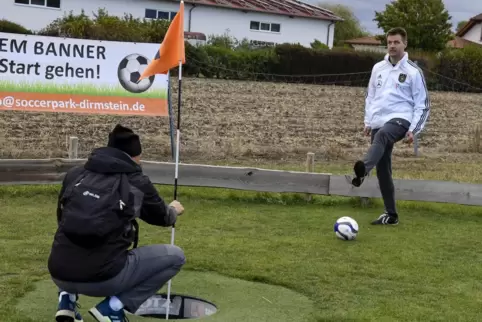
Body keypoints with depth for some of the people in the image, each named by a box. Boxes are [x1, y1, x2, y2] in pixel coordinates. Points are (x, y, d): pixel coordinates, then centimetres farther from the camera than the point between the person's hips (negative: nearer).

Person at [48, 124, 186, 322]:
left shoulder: (74, 174, 11)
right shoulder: (138, 183, 2)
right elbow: (162, 218, 21)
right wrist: (173, 210, 45)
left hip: (59, 274, 5)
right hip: (103, 278, -5)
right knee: (175, 256, 11)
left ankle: (66, 299, 17)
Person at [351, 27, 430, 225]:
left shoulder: (413, 71, -2)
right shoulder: (378, 68, 13)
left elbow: (423, 104, -2)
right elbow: (370, 96, 23)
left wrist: (413, 130, -11)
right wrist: (368, 122, 15)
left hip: (400, 120, -6)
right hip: (378, 123, 6)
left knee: (382, 134, -40)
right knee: (383, 170, 4)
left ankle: (363, 170, -66)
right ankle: (391, 214, 13)